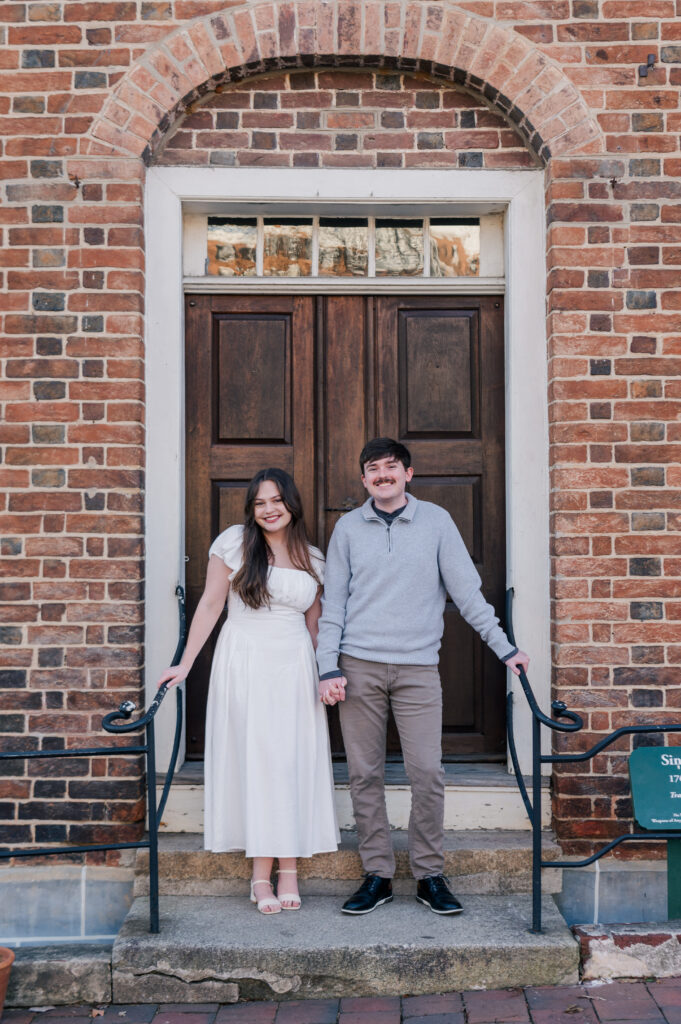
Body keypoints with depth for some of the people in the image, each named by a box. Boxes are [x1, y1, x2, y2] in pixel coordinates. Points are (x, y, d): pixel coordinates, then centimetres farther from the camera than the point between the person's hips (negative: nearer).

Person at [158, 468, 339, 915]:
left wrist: (324, 676, 14)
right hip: (245, 663, -3)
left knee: (294, 761, 1)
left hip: (294, 666, 3)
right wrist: (185, 664, -3)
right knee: (254, 759, -2)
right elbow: (211, 605, 0)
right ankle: (262, 874, 5)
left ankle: (289, 868, 9)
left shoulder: (312, 558, 9)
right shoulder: (234, 543, -1)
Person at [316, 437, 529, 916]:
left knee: (428, 773, -4)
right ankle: (378, 875, 14)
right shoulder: (348, 527, 9)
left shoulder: (436, 521, 6)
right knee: (365, 774, 3)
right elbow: (333, 603, 9)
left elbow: (466, 589, 7)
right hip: (359, 667, 1)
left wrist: (504, 646, 3)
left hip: (418, 666, -1)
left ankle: (430, 875, 11)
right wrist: (329, 667, 1)